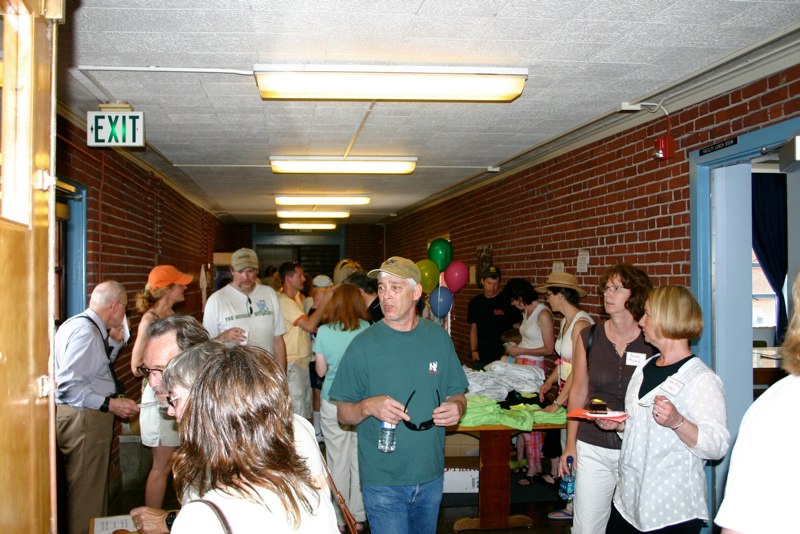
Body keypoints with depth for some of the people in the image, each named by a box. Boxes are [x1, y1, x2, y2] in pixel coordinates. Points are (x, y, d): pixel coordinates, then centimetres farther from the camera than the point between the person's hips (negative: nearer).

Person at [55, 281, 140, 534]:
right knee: (85, 492, 1)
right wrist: (109, 404, -24)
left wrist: (114, 342, 10)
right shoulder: (85, 331, -21)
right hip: (82, 418, -11)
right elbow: (69, 386, -27)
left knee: (93, 487, 21)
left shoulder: (86, 326, 10)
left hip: (88, 417, 11)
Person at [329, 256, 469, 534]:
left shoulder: (438, 337, 1)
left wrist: (456, 407, -13)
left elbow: (457, 394, 10)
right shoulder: (363, 345, -10)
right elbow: (342, 413, -6)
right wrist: (369, 406, -27)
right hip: (383, 480, -4)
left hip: (431, 476, 4)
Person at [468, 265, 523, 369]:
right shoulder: (475, 302, 9)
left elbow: (517, 329, -1)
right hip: (480, 357, 4)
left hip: (502, 357, -4)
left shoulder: (508, 301, -4)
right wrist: (473, 350, 4)